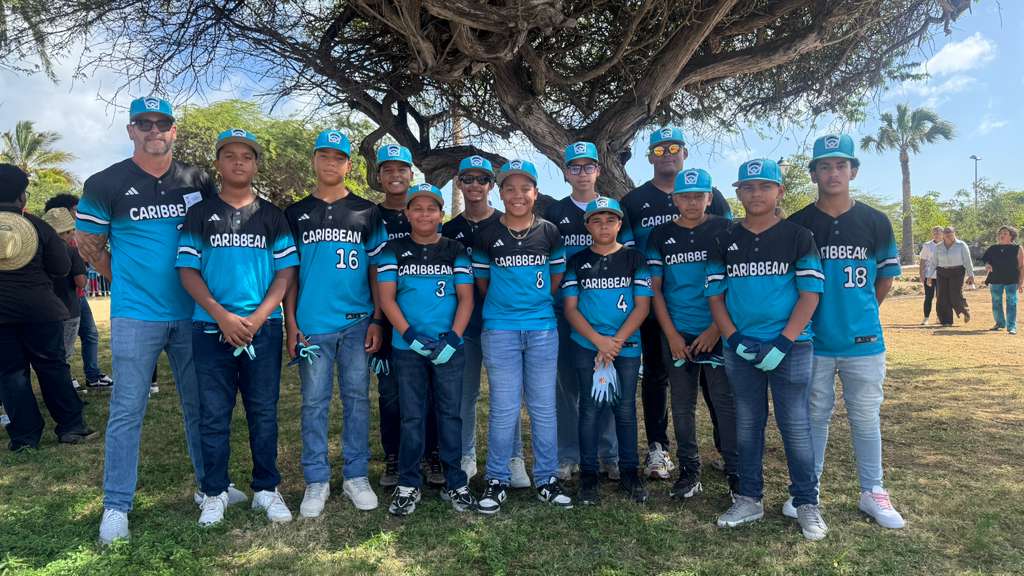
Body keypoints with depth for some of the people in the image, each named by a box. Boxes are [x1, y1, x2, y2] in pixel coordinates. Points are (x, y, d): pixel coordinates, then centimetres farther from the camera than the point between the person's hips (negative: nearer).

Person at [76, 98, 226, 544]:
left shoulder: (198, 181, 6)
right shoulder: (106, 184, -1)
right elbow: (90, 246, 6)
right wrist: (127, 282, 5)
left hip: (193, 313, 3)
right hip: (135, 315, -3)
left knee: (200, 404, 12)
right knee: (127, 410, 2)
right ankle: (116, 506, 14)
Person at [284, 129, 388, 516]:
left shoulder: (367, 213, 8)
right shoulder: (296, 214, 10)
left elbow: (376, 269, 7)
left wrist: (377, 320, -1)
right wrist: (290, 323, 0)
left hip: (357, 322, 0)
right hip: (312, 324, 0)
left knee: (357, 398, 5)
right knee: (314, 402, 4)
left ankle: (356, 476, 16)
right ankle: (316, 481, 14)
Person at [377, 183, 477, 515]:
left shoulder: (455, 252, 7)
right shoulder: (394, 251, 5)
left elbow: (466, 298, 3)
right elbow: (386, 298, -1)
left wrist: (453, 338, -11)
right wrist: (410, 335, -14)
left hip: (449, 347, 1)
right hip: (407, 348, 0)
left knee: (450, 414, 5)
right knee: (412, 417, 5)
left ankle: (455, 483, 17)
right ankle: (408, 485, 17)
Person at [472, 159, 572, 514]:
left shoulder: (549, 233, 5)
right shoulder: (488, 235, 2)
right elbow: (482, 281, 11)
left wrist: (539, 304, 12)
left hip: (543, 328, 2)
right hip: (500, 330, -1)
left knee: (543, 406, 8)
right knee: (504, 408, 2)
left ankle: (547, 479, 20)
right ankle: (497, 480, 15)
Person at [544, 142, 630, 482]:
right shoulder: (554, 213, 9)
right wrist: (555, 296, -2)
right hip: (565, 309, 0)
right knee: (567, 383, 4)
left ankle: (610, 455, 14)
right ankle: (568, 456, 14)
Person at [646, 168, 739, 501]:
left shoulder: (725, 231, 2)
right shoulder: (661, 236, 6)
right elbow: (655, 288, 5)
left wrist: (716, 330, -8)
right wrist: (671, 335, -3)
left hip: (717, 333, -2)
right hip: (676, 335, 2)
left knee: (725, 402, -1)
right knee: (682, 406, 8)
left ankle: (736, 473, 11)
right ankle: (689, 473, 19)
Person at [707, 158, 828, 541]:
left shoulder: (798, 236, 2)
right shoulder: (725, 240, 9)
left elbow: (810, 294, -4)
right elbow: (715, 296, 8)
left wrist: (783, 343, -13)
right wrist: (734, 339, -6)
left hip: (790, 346, -2)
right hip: (740, 349, 3)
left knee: (796, 425, 1)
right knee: (747, 425, 11)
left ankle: (807, 504, 16)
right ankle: (749, 500, 23)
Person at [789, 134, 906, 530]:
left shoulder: (875, 222, 1)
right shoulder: (796, 225, -2)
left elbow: (886, 277, 11)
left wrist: (859, 312, 12)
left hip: (863, 340, 1)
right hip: (812, 341, -1)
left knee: (866, 418, 9)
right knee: (815, 416, 10)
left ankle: (872, 493, 24)